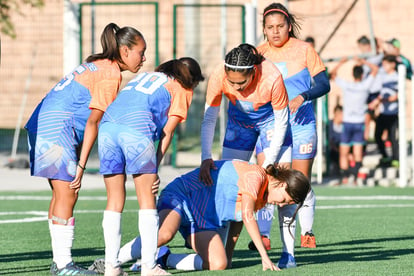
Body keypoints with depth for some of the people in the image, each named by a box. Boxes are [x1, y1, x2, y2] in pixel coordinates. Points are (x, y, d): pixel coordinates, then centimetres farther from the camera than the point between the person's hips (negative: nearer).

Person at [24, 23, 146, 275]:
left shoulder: (98, 66, 19)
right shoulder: (111, 74, -11)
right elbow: (94, 122, -16)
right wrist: (82, 164, -17)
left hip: (43, 124, 10)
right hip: (58, 129, -10)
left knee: (62, 194, 12)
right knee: (67, 195, -9)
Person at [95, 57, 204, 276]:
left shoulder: (144, 76, 35)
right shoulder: (183, 90, 19)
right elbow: (167, 131, 10)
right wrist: (155, 165, 10)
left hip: (108, 125, 5)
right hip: (137, 129, -5)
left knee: (115, 200, 10)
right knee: (147, 200, 4)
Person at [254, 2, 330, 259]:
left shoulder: (304, 50, -2)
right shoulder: (259, 53, 4)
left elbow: (324, 83, -4)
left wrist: (302, 97, -20)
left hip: (301, 123, -1)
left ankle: (307, 230, 19)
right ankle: (262, 233, -8)